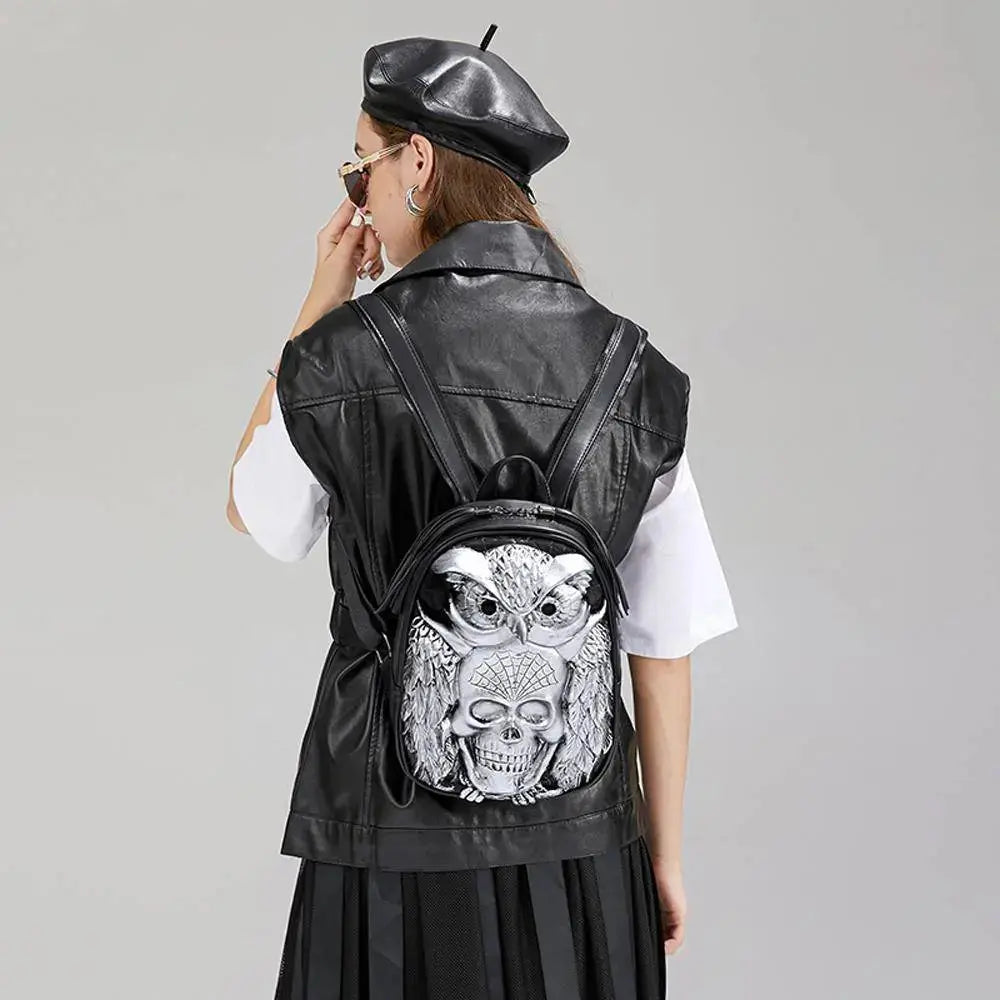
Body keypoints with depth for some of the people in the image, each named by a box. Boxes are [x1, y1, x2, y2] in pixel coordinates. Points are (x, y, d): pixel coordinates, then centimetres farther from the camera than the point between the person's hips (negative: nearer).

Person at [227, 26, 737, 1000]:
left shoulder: (344, 356, -12)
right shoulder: (634, 375, -5)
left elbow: (251, 511, 9)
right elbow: (665, 641, -1)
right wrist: (664, 852, 10)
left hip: (395, 836, -2)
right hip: (580, 841, 3)